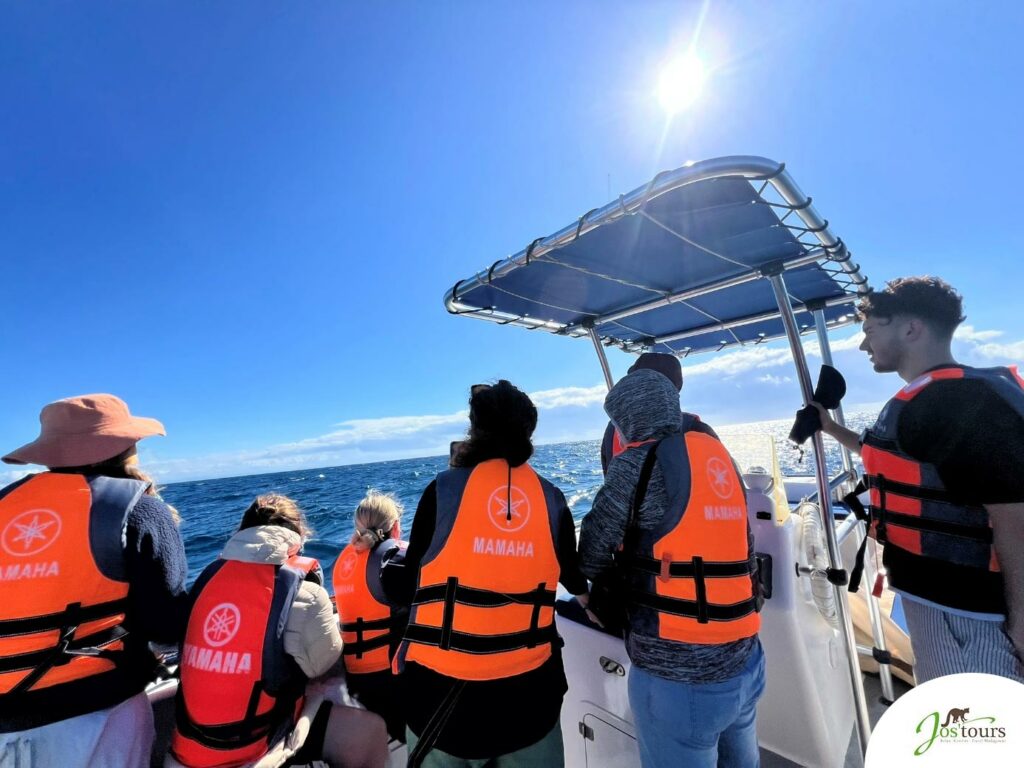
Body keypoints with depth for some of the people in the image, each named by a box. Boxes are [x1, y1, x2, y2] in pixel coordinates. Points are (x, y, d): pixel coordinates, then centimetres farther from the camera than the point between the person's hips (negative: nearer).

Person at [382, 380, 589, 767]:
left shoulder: (443, 488, -13)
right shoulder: (551, 498, -6)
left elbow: (406, 589, -4)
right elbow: (576, 580, 9)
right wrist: (585, 593, 31)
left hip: (442, 693, -1)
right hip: (528, 695, 2)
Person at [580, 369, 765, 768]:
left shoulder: (637, 462, -16)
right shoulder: (720, 456, 6)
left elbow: (593, 551, -10)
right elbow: (737, 549, 13)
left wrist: (594, 594, 11)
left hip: (677, 675, -7)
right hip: (744, 663, 7)